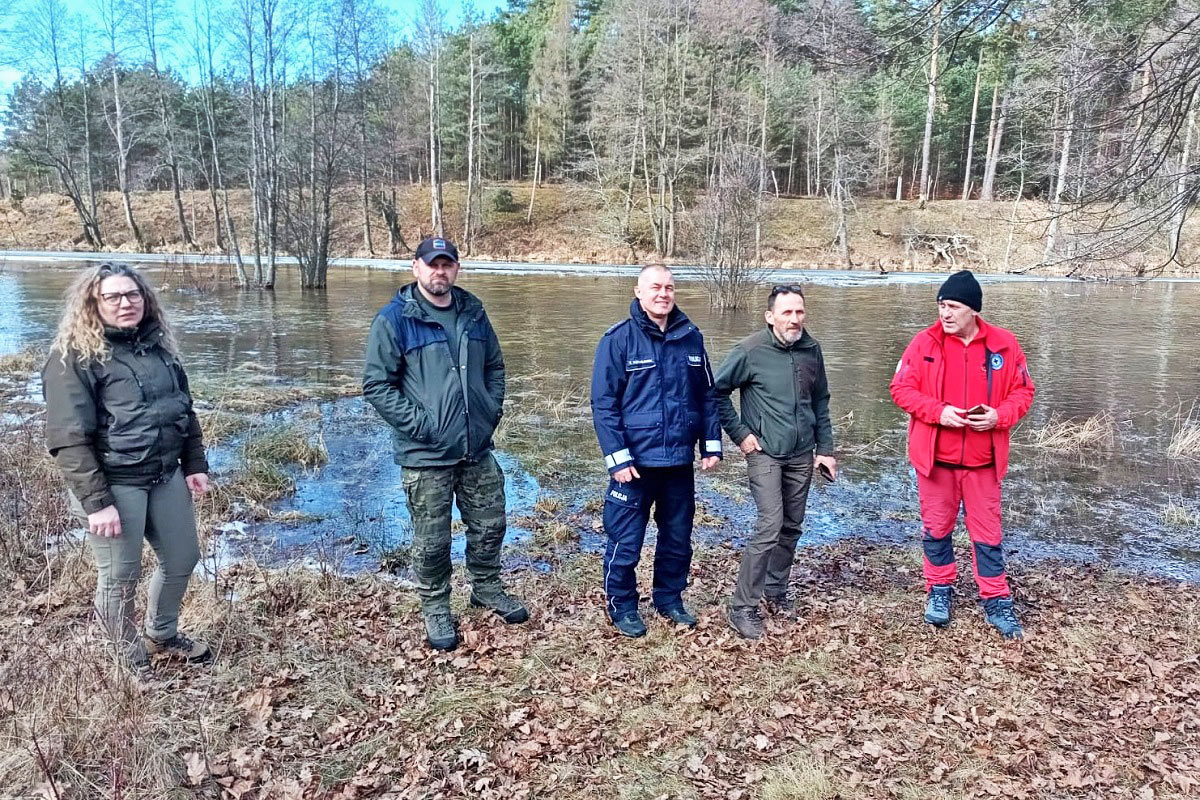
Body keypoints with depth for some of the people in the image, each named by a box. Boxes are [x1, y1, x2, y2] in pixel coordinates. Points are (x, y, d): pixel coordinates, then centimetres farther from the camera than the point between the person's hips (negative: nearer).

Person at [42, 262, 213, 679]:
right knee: (120, 577, 6)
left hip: (166, 476, 7)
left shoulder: (158, 345, 8)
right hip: (114, 484, -7)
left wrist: (195, 465, 9)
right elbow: (69, 439, -17)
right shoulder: (74, 356, -12)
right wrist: (96, 502, -20)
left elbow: (184, 410, 16)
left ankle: (162, 634, 42)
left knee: (182, 559, 17)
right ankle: (130, 659, 29)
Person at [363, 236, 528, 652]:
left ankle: (487, 589, 39)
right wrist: (420, 423, -16)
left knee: (490, 525, 16)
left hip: (478, 449, 5)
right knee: (432, 542, 7)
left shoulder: (474, 313, 7)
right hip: (425, 454, -5)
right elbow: (376, 384, -11)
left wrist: (493, 410, 5)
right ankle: (435, 610, 28)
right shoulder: (394, 319, -9)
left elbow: (495, 367, 17)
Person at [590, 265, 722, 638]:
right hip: (635, 462, -4)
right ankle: (622, 606, 26)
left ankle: (670, 598, 36)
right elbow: (603, 403, -11)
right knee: (626, 542, 5)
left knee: (678, 538, 16)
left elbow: (707, 395, 11)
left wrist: (712, 444, 6)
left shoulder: (691, 337, 4)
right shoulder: (618, 339, -9)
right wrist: (617, 457, -15)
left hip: (680, 461, 5)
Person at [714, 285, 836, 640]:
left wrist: (825, 449, 12)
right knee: (770, 524, -15)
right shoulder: (751, 350, -13)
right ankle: (743, 607, -5)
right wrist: (740, 433, -9)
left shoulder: (812, 350, 3)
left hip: (802, 455, 6)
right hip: (764, 453, -5)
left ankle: (776, 589, 33)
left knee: (791, 527, 13)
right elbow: (718, 391, -6)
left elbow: (820, 402, 13)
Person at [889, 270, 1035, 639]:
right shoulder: (925, 342, -6)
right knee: (936, 527, 13)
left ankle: (997, 601, 22)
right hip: (935, 456, 0)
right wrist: (938, 412, -19)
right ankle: (939, 589, 30)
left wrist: (999, 416, -16)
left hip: (982, 459, 0)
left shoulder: (1004, 344, -4)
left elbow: (1023, 391, 3)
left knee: (987, 531, 8)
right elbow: (901, 388, -5)